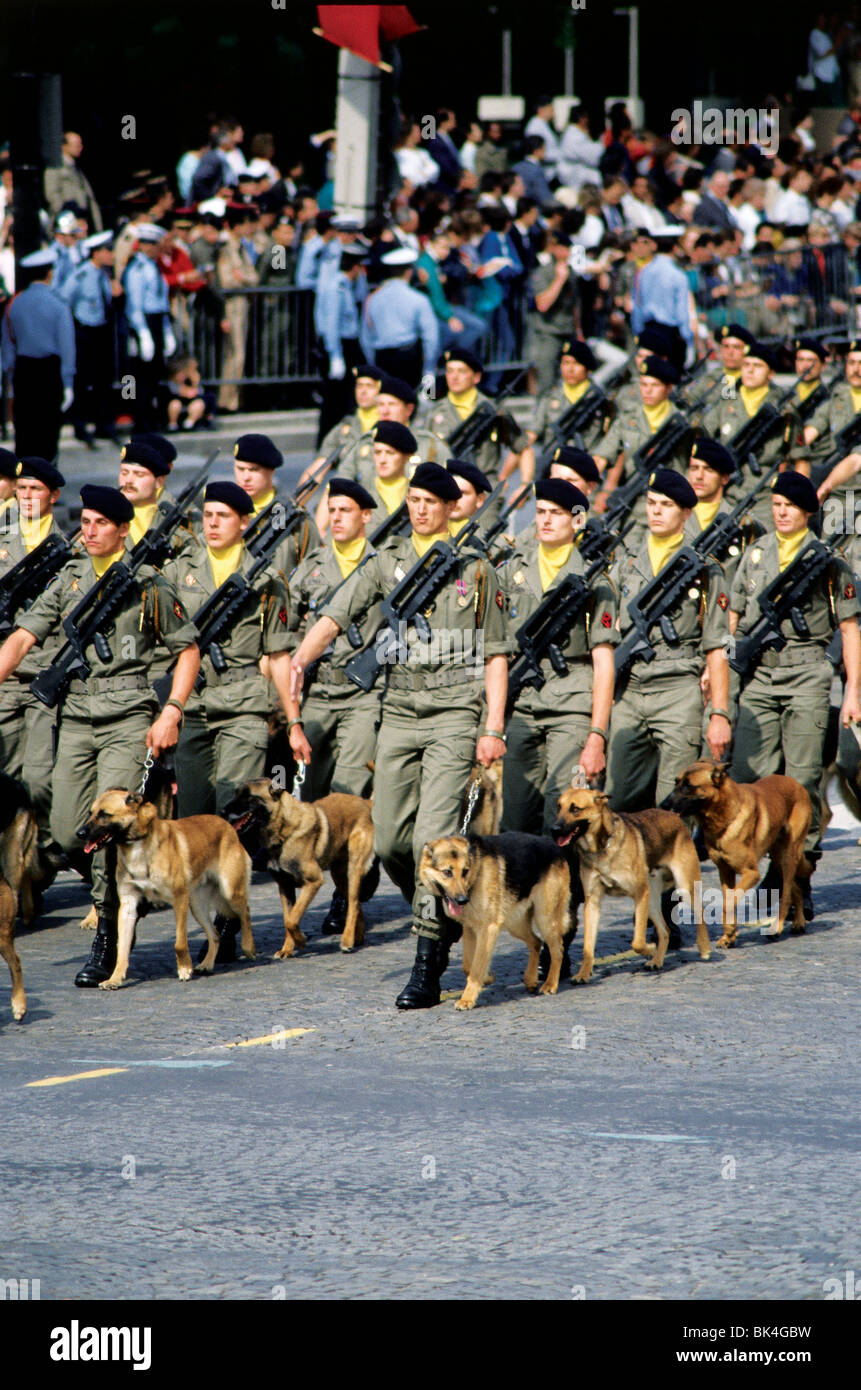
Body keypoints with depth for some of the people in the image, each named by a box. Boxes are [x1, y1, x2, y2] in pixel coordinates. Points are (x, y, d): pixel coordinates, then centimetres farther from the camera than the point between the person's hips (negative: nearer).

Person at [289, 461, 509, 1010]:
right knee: (390, 841, 3)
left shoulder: (476, 569, 5)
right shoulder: (387, 562, 10)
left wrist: (494, 728, -3)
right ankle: (437, 918, 30)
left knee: (433, 837, -13)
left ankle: (428, 970, -13)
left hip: (454, 714, -4)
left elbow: (495, 656, 5)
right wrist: (301, 659, -21)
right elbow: (335, 615, -2)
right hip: (400, 711, 4)